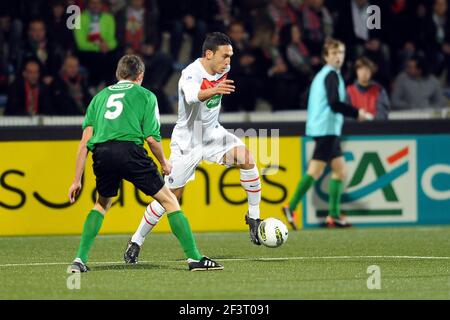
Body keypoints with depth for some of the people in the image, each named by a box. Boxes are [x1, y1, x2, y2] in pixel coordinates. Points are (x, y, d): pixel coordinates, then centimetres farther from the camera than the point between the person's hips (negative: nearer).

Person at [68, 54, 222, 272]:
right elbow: (151, 138, 5)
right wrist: (164, 163, 23)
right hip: (129, 150, -4)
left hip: (101, 153, 4)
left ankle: (80, 259, 18)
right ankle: (194, 258, 2)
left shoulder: (101, 96, 27)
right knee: (169, 200, 8)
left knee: (102, 204, 29)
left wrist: (77, 180, 20)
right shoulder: (145, 95, 17)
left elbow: (85, 141, 19)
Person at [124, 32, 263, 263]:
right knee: (171, 195, -4)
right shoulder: (191, 73, -26)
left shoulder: (223, 69, -2)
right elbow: (192, 96, -50)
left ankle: (253, 217, -5)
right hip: (187, 140, -6)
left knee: (247, 158, -19)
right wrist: (213, 91, -68)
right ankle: (136, 242, 10)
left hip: (212, 132, 6)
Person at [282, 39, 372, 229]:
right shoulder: (331, 75, -11)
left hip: (328, 131, 10)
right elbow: (335, 103, -22)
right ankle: (291, 208, -13)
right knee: (315, 171, -12)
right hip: (326, 130, -10)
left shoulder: (322, 74, 18)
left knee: (340, 169, 10)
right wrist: (357, 113, -17)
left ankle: (334, 215, 8)